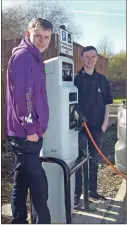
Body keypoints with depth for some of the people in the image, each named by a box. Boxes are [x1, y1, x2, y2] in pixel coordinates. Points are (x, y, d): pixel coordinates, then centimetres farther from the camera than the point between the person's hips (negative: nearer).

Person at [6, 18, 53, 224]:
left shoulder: (35, 58, 18)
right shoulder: (23, 55, -12)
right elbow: (21, 95, -21)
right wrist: (30, 128, -18)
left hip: (30, 131, 10)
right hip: (25, 132, -10)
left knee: (22, 181, 17)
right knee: (39, 184, -2)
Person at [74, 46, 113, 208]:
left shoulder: (102, 79, 8)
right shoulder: (76, 79, -3)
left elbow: (107, 103, 10)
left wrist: (105, 122, 2)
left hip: (97, 126, 4)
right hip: (81, 126, -4)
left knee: (94, 160, 13)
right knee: (79, 160, 1)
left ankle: (92, 190, 27)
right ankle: (77, 193, 12)